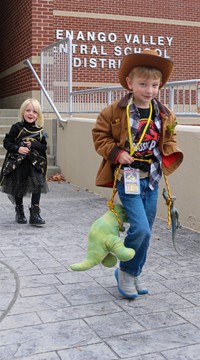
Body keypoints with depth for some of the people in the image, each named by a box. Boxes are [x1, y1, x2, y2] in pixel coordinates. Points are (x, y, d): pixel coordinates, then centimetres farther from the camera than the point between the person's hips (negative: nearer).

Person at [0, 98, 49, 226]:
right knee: (18, 187, 10)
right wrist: (17, 148, -22)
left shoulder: (40, 130, 0)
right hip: (18, 163, -1)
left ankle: (35, 214, -3)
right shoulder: (17, 128, -6)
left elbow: (44, 146, 0)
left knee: (38, 184, -11)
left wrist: (33, 145, -17)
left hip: (35, 163, 1)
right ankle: (20, 213, 32)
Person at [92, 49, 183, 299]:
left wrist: (170, 154, -2)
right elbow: (99, 134, -2)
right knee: (141, 229, -13)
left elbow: (169, 138, 18)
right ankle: (126, 272, 12)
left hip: (151, 179, 5)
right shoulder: (116, 111, -10)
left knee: (145, 231, 13)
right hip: (128, 178, -5)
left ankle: (136, 273, 32)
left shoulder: (164, 115, 3)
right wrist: (116, 152, -16)